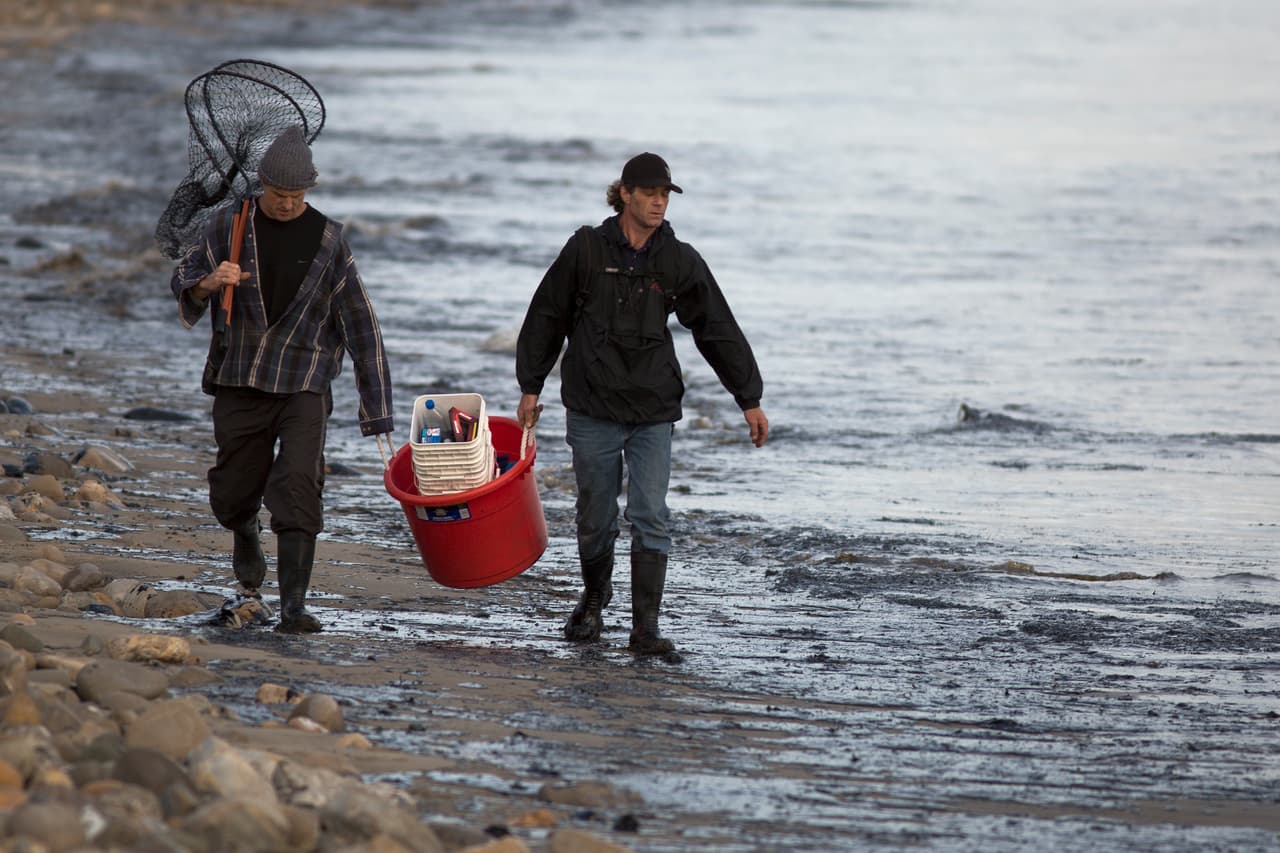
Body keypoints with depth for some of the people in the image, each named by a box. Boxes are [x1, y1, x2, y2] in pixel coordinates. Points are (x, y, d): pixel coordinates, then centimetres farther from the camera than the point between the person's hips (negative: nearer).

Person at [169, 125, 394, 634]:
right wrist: (208, 282, -17)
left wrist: (376, 411, -3)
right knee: (231, 495, 10)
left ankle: (293, 608, -19)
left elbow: (359, 323, 0)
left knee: (297, 487, -18)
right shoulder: (231, 225, 1)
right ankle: (250, 577, 42)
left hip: (303, 386, -2)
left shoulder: (326, 240, -2)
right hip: (240, 383, 2)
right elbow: (182, 281, 10)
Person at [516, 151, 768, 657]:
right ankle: (593, 600, 33)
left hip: (653, 411, 1)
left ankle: (646, 625, -5)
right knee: (595, 516, 8)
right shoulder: (587, 249, -3)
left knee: (651, 519, -7)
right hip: (592, 408, -1)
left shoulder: (679, 262, 2)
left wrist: (749, 399, 4)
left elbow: (719, 330, 6)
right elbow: (546, 317, 5)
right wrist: (530, 387, 4)